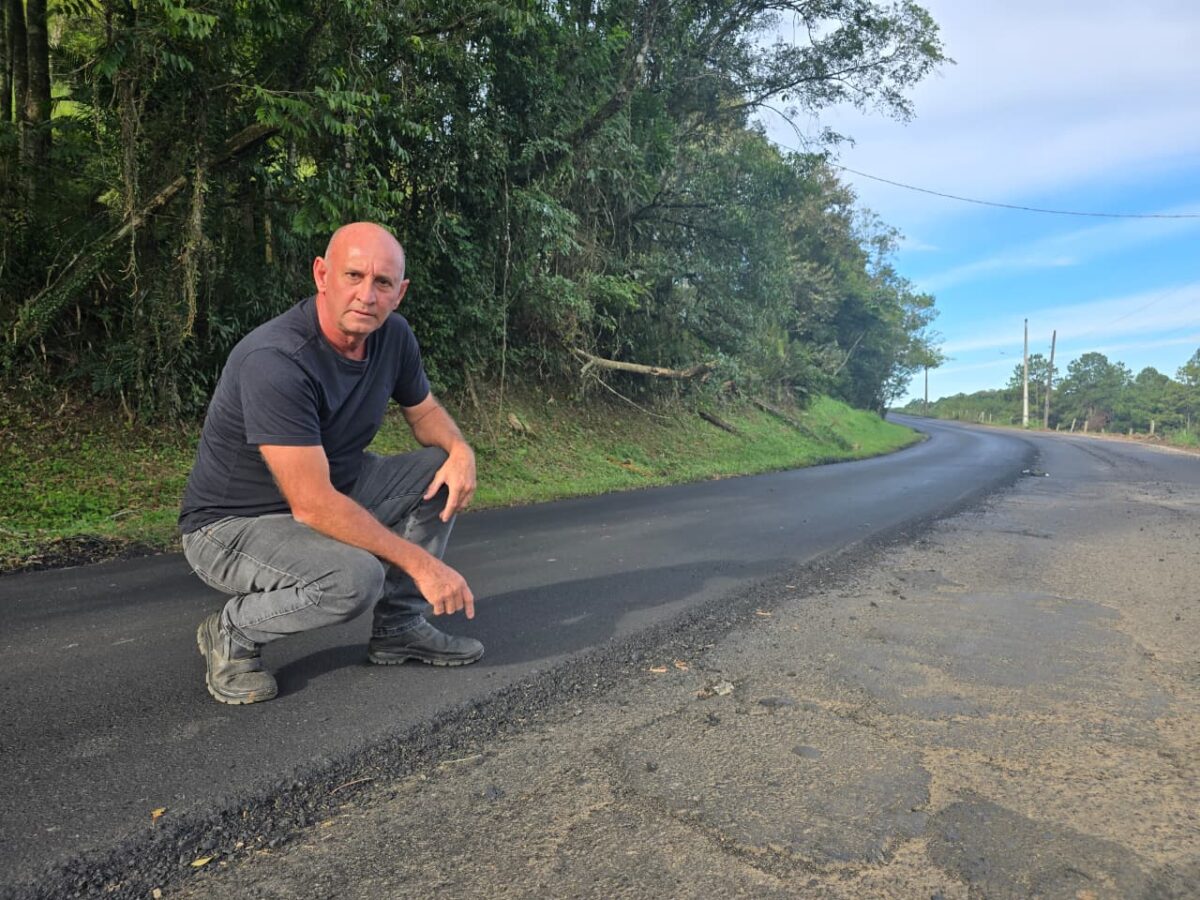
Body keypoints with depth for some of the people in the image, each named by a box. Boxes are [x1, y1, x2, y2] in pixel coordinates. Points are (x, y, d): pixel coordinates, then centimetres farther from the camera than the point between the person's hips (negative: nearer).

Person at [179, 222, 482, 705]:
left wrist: (460, 449, -13)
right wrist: (420, 562, -31)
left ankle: (399, 627, 4)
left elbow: (424, 410, 11)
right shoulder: (275, 361, -31)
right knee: (355, 578, -34)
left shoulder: (393, 335, -8)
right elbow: (313, 505, -33)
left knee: (441, 468, -4)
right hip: (232, 525, -8)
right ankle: (233, 633, -2)